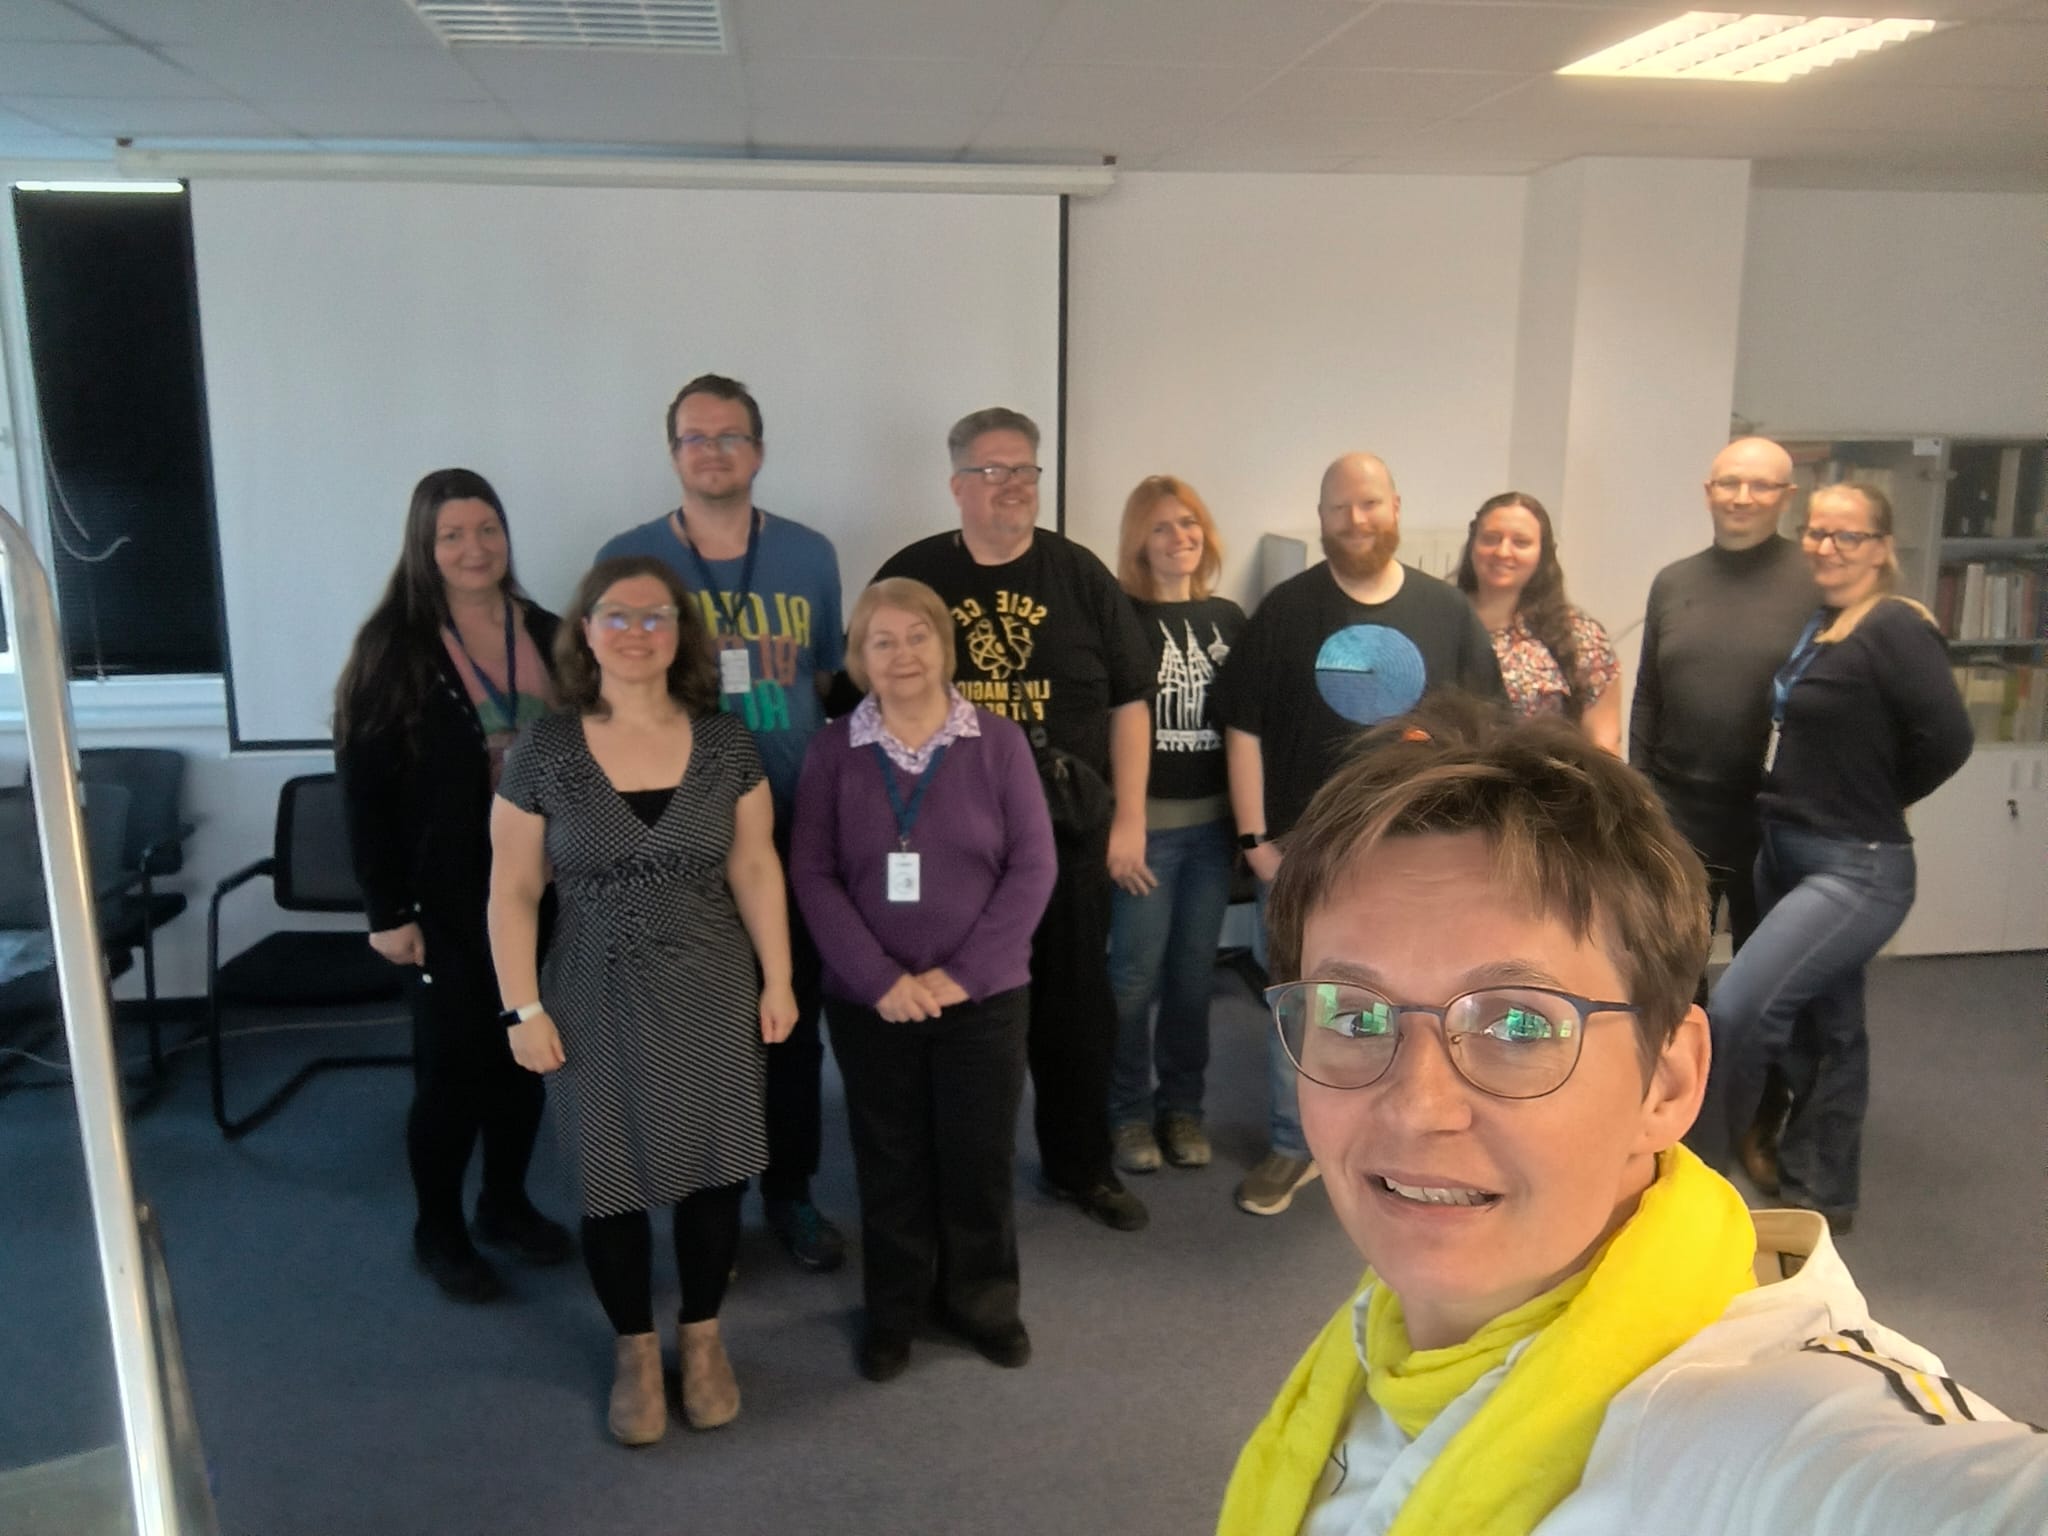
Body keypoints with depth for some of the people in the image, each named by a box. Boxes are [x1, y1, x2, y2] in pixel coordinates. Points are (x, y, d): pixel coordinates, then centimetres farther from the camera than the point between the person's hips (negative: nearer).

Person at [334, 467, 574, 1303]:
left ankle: (506, 1204, 34)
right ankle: (436, 1228, 25)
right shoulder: (393, 647, -8)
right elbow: (363, 786, -10)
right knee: (453, 1062, 5)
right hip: (446, 894, -4)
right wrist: (387, 909, -12)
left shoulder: (547, 635, 4)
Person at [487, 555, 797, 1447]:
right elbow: (513, 891, -3)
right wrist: (523, 1008, -7)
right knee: (612, 1180, 9)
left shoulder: (724, 745, -1)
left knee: (712, 1170, 8)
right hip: (598, 1000, -1)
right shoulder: (543, 753, -6)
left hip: (713, 995, 1)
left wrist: (778, 979, 0)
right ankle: (634, 1350, 32)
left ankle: (703, 1336, 32)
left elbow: (755, 868, 3)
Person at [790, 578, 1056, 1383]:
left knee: (980, 1153, 9)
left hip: (985, 993, 0)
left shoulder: (999, 741, -4)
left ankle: (983, 1299, 31)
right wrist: (881, 978, -14)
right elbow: (813, 874, -5)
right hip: (870, 1000, 0)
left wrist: (964, 971, -12)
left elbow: (1032, 866, -5)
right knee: (889, 1158, 11)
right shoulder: (832, 750, -2)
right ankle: (892, 1307, 31)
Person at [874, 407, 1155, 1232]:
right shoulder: (911, 576, 1)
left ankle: (1081, 1165, 29)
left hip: (1068, 830, 1)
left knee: (1076, 1004, 11)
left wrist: (1129, 818, 0)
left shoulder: (1079, 574, 3)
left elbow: (1128, 701, 4)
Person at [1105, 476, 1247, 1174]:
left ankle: (1182, 1106, 26)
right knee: (1135, 974, 2)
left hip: (1214, 823, 4)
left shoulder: (1229, 618, 9)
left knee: (1194, 972, 11)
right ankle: (1129, 1112, 19)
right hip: (1145, 822, -4)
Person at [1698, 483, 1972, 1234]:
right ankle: (1821, 1192, 35)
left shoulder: (1896, 628, -16)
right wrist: (1852, 793, 1)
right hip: (1785, 855, 9)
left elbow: (1946, 739, -21)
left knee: (1736, 1009, -16)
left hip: (1856, 872, -8)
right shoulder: (1814, 624, 8)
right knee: (1821, 1026, 19)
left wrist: (1877, 802, -7)